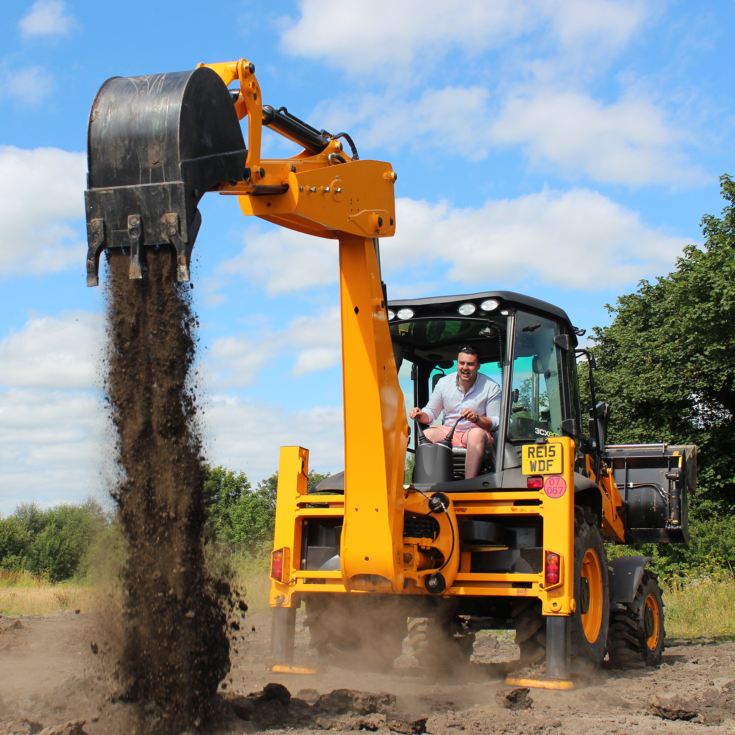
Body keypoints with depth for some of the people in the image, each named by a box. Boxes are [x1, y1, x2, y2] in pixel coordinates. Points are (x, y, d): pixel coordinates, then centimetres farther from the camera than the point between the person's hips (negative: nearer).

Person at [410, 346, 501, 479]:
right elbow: (431, 412, 13)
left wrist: (477, 418, -25)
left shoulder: (491, 388, -4)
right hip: (447, 432, 3)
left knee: (477, 434, -39)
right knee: (425, 435, -28)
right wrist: (421, 415, -11)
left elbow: (497, 422, -6)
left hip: (478, 432, -3)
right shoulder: (444, 382, 6)